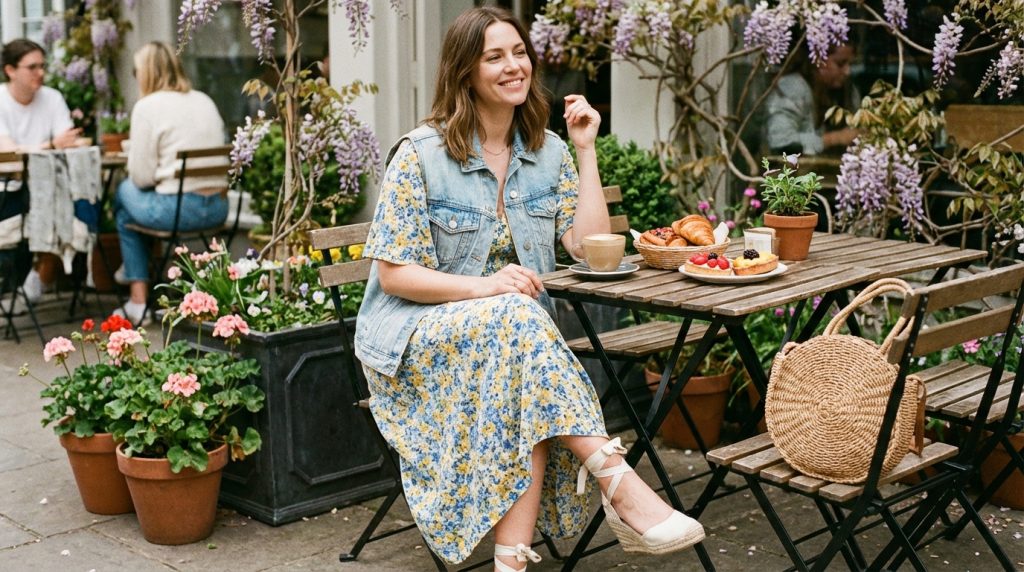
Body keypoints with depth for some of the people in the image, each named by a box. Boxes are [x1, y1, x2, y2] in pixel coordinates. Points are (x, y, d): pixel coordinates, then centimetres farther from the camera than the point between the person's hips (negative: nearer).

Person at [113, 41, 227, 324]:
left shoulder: (147, 107, -7)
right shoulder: (206, 101, 14)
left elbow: (141, 177, -7)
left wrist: (131, 154, 14)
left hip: (178, 209, -7)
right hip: (217, 208, 7)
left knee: (124, 193, 23)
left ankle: (138, 301, 26)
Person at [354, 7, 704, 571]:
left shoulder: (547, 151, 7)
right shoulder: (421, 153, -7)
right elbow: (392, 273, -10)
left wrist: (586, 149, -5)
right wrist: (483, 287, -25)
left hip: (514, 332, 4)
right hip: (417, 335, -3)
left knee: (527, 399, -33)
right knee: (516, 316, -36)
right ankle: (618, 482, -41)